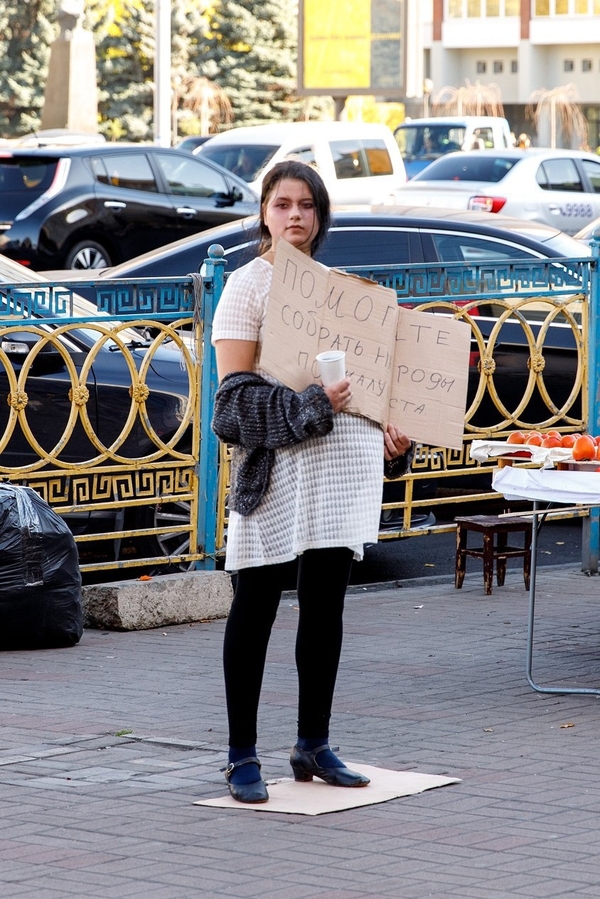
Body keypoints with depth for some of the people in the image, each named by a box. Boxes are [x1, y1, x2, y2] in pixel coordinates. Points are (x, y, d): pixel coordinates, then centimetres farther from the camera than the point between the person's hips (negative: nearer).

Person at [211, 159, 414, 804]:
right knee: (256, 605, -1)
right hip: (277, 461, -5)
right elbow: (235, 390, -9)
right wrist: (307, 406, -20)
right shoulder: (249, 284, -2)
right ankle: (242, 758, 4)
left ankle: (313, 747, 19)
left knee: (325, 605, 9)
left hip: (344, 457, 6)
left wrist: (393, 436, 7)